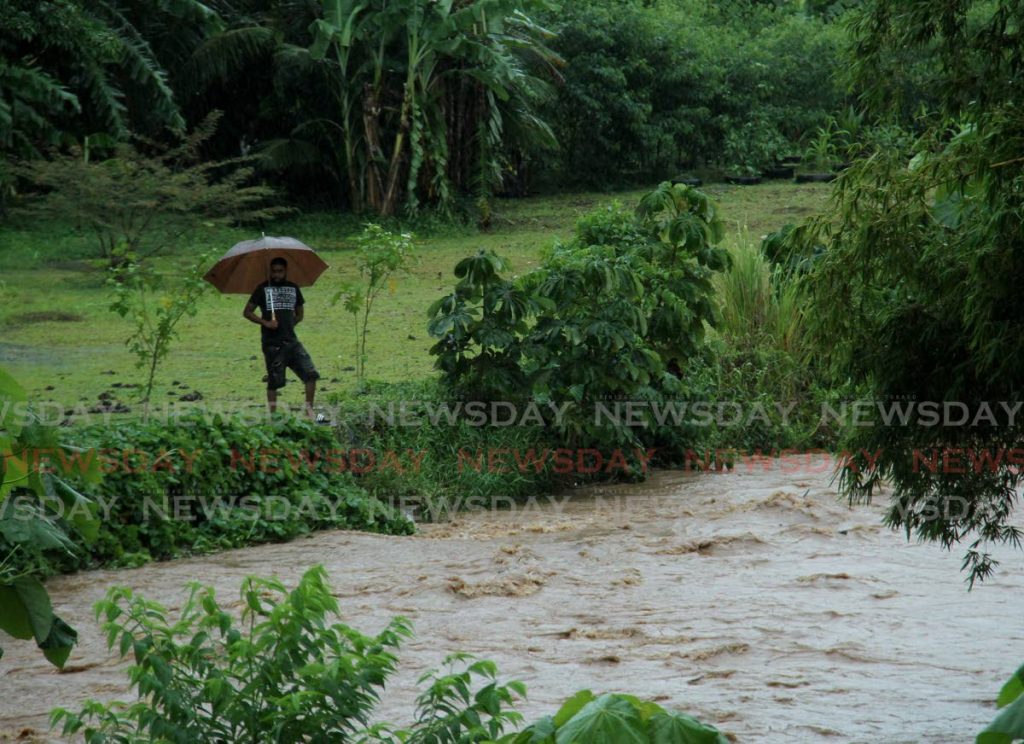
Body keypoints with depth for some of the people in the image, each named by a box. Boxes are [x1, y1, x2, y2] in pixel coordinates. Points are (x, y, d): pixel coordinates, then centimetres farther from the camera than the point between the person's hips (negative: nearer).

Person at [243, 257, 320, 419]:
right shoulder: (263, 289, 3)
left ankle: (309, 409, 0)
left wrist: (290, 324, 6)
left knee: (311, 374, -8)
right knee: (274, 381, 0)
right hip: (272, 344, -4)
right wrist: (265, 322, -12)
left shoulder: (293, 288, 14)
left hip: (291, 340, 4)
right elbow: (247, 312, 1)